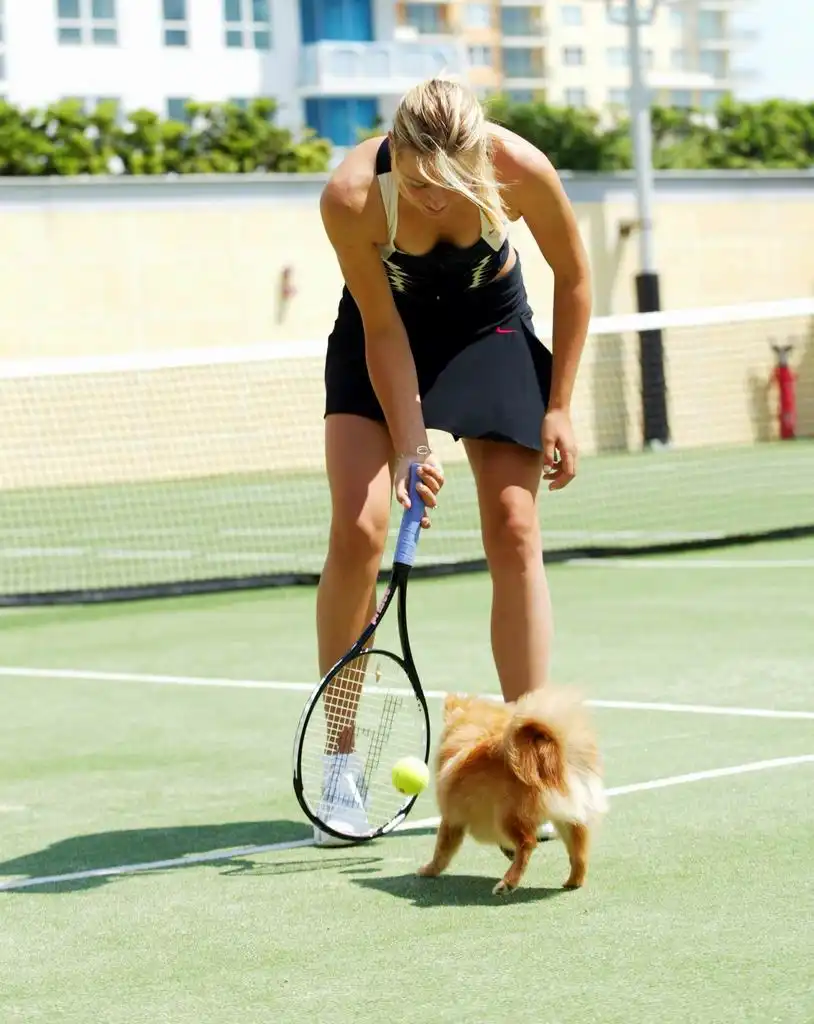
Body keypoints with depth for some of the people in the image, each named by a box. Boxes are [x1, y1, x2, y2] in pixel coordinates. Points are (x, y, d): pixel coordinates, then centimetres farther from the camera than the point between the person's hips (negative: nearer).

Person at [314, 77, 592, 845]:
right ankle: (340, 763, -1)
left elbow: (573, 278, -12)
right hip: (387, 328, -1)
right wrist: (410, 448, -23)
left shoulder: (521, 170, -31)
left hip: (489, 327, 1)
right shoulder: (351, 197, -34)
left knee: (514, 531, -10)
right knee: (357, 529, -14)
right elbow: (383, 331, -21)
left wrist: (558, 407, -10)